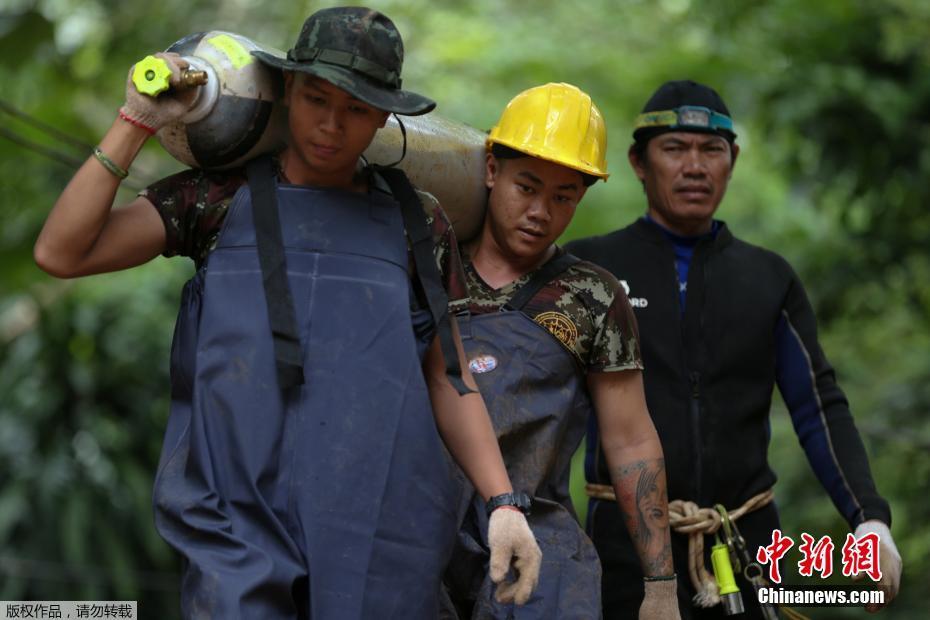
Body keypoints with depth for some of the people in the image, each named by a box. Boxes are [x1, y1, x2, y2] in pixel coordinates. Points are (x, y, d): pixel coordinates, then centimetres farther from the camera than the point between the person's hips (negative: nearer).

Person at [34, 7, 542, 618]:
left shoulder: (417, 223, 14)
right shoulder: (219, 198, 10)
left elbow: (449, 380, 14)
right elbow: (62, 253, 2)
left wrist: (503, 503, 4)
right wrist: (137, 124, 0)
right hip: (242, 520, -1)